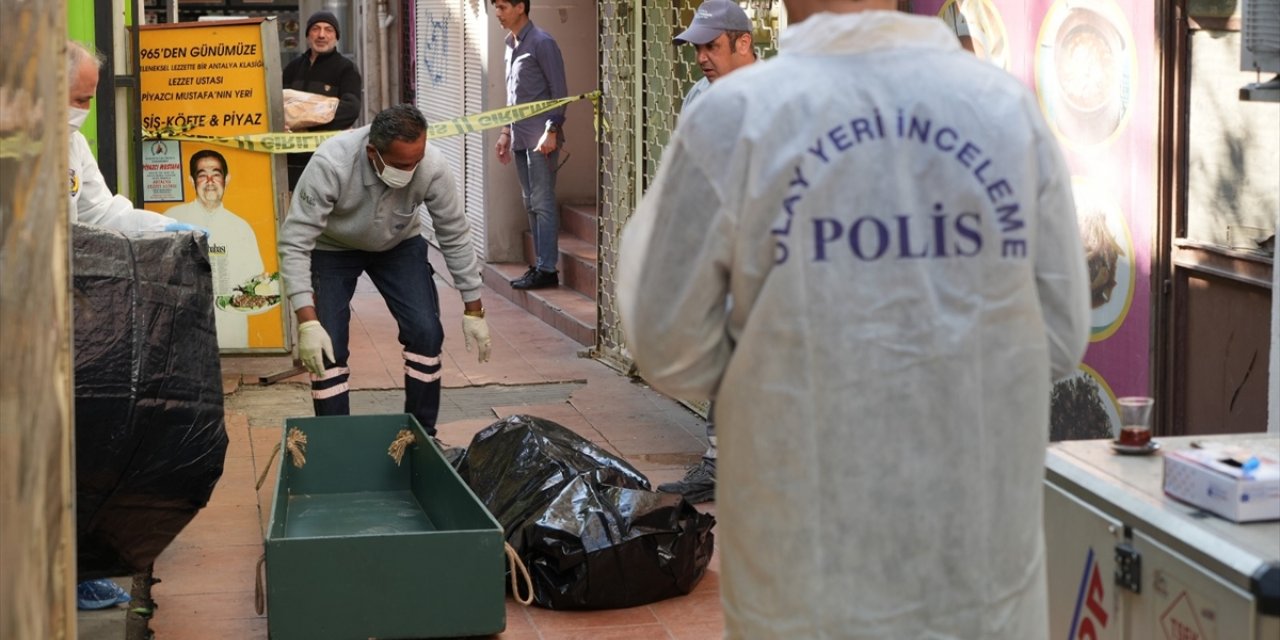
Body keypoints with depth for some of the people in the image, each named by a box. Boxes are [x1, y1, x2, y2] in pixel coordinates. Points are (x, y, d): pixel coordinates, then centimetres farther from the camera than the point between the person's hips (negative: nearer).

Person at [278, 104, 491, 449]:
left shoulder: (433, 166, -30)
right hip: (331, 248, -2)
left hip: (398, 244, 2)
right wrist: (307, 321, -42)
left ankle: (422, 434, 9)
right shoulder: (331, 164, -39)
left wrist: (473, 310, -11)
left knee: (426, 332, -9)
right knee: (326, 347, -13)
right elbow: (295, 242, -36)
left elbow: (455, 236, -15)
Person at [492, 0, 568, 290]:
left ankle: (547, 269, -5)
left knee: (542, 203, -7)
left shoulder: (542, 43, -10)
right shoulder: (511, 45, 15)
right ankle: (540, 264, 16)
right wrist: (506, 131, 19)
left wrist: (551, 131, -17)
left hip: (540, 138, -9)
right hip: (520, 137, 9)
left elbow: (559, 91, -12)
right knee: (531, 204, 11)